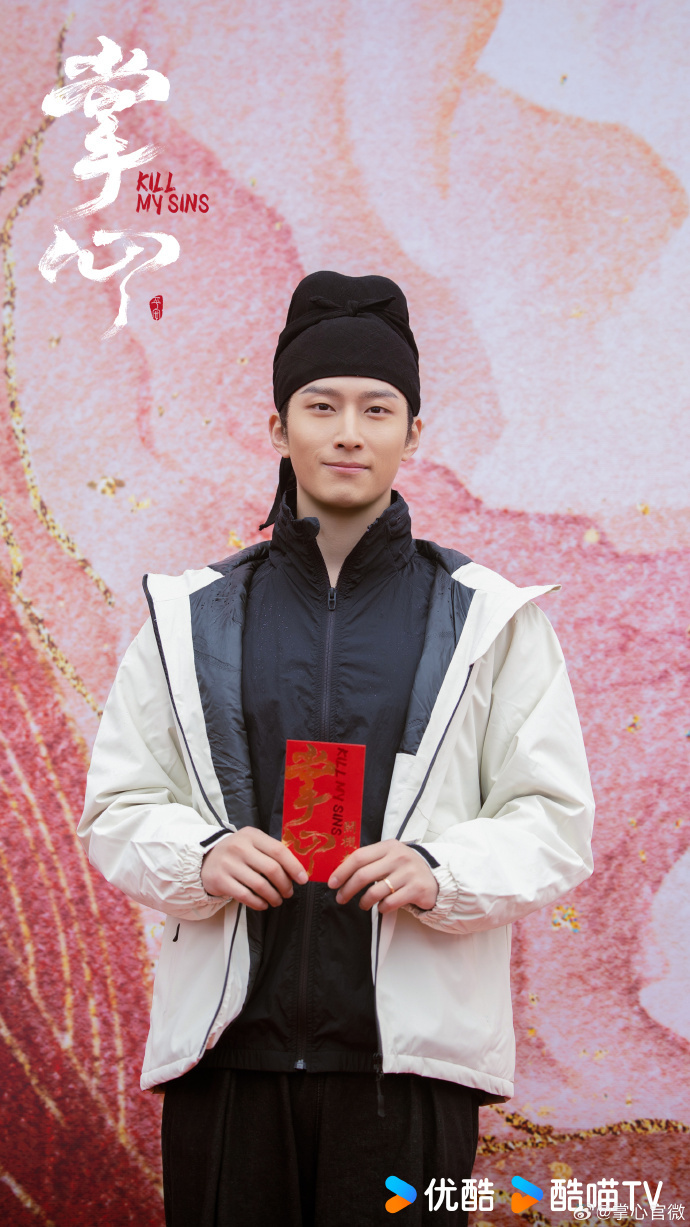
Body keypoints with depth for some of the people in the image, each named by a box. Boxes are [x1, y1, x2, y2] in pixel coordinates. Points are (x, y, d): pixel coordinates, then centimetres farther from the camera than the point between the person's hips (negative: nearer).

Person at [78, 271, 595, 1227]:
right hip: (227, 1052, 1)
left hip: (408, 1053, -1)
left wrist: (441, 871, -15)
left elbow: (557, 824, 4)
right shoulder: (191, 619, 11)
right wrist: (202, 855, -11)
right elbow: (115, 810, 10)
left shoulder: (488, 620, 7)